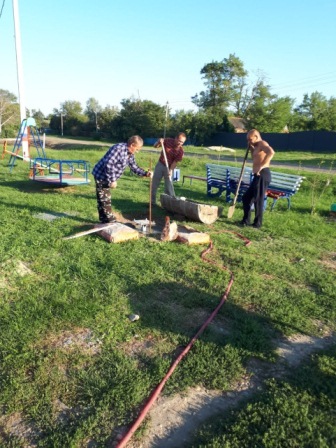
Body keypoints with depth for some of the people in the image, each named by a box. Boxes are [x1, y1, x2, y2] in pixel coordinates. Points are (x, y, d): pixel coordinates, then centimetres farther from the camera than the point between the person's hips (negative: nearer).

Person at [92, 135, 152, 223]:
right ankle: (110, 220, 5)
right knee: (104, 199, -2)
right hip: (101, 176, -10)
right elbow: (109, 164, -31)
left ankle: (105, 219, 27)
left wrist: (145, 173, -2)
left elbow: (134, 167, 13)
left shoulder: (130, 154, 5)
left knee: (105, 199, 17)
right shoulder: (118, 149, -26)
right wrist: (112, 180, -26)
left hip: (107, 177, 10)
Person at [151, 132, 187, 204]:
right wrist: (159, 142, -24)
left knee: (168, 185, -11)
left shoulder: (180, 151, -17)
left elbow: (175, 162, -17)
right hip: (160, 164, 3)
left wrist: (170, 170, -31)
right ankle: (152, 201, 19)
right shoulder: (168, 141, -11)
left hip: (169, 167, -3)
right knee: (154, 183, 7)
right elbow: (155, 146, -3)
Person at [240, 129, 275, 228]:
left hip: (262, 175, -10)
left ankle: (257, 223, 2)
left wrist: (261, 166, -26)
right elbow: (255, 159, 36)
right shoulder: (257, 146, 24)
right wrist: (251, 148, 24)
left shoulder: (262, 143, -6)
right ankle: (246, 220, 21)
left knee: (258, 199, -6)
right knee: (246, 197, 14)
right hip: (258, 176, 10)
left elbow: (271, 152, -26)